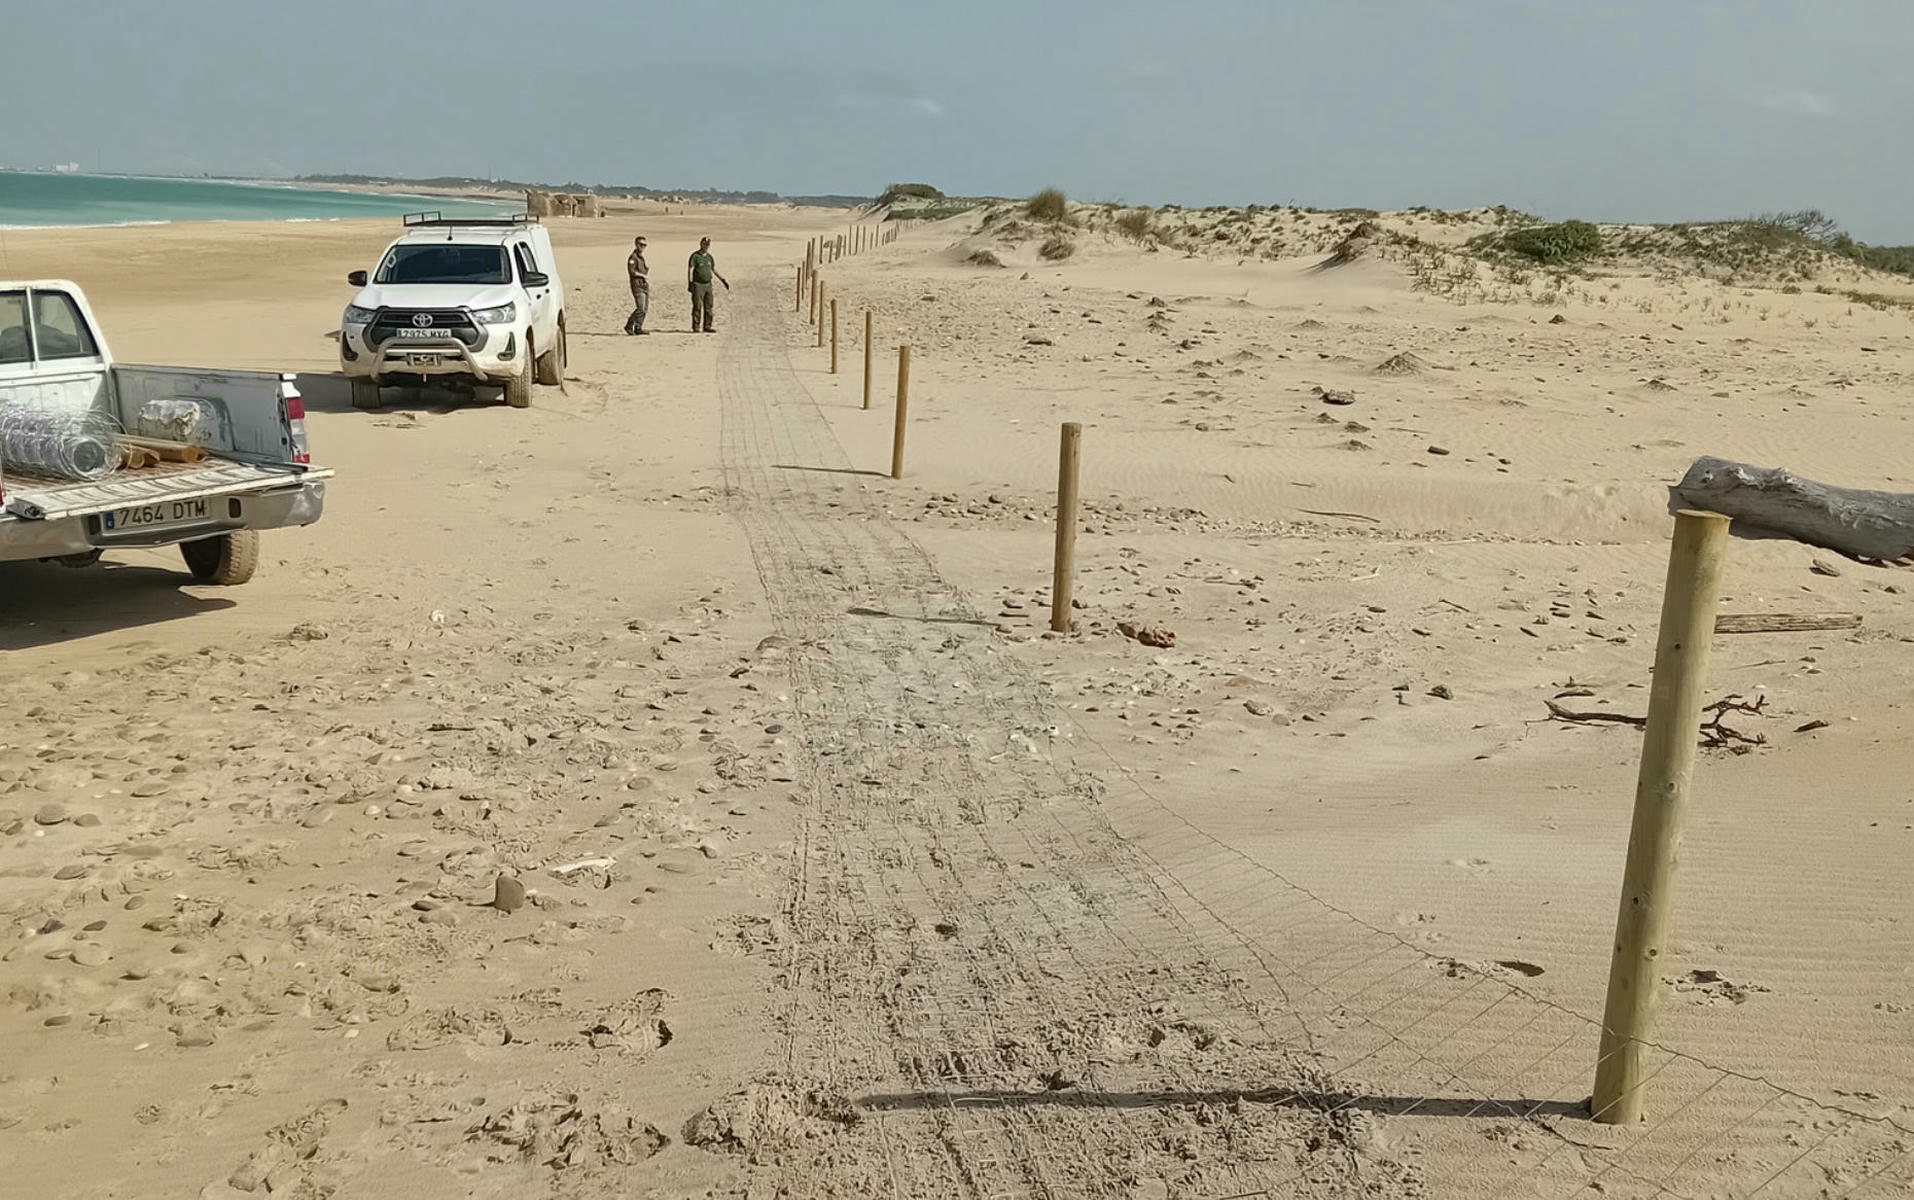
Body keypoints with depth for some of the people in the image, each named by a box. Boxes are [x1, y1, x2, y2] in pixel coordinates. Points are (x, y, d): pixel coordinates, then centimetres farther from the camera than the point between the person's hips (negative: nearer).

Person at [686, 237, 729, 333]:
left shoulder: (709, 257, 12)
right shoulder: (695, 256, -6)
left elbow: (714, 270, 20)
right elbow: (689, 270, -10)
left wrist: (723, 280, 16)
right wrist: (689, 283, -20)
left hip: (708, 285, 6)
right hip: (698, 285, -6)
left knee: (708, 307, 4)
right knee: (697, 307, -6)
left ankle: (707, 327, 10)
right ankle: (696, 328, -3)